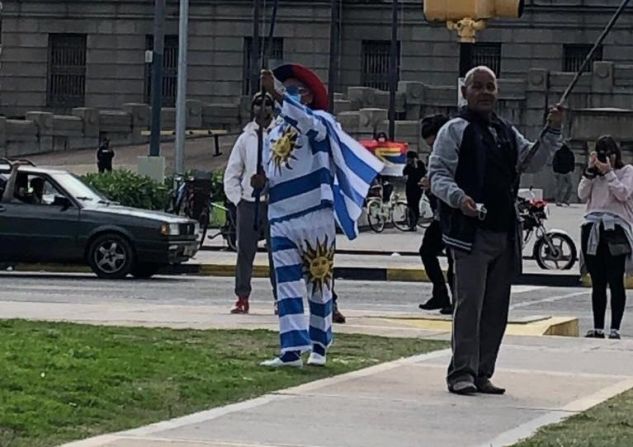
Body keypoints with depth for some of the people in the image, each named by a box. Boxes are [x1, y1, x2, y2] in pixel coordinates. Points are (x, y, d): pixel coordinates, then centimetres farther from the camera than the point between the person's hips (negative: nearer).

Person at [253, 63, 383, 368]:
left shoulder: (320, 122, -1)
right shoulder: (274, 133, 19)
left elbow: (307, 122, -27)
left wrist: (278, 94, -35)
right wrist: (264, 181, 3)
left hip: (314, 217, -6)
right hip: (281, 218, 6)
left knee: (318, 283, 4)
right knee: (287, 285, -3)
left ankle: (319, 347, 14)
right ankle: (291, 350, -7)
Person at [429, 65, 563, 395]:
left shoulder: (507, 133, 20)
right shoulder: (455, 130, 0)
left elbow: (533, 162, 23)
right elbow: (438, 174, -7)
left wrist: (552, 132, 10)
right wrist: (458, 197, -25)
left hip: (504, 233, 7)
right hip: (470, 232, -7)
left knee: (496, 307, 8)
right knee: (469, 303, -12)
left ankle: (482, 373, 14)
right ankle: (461, 372, -10)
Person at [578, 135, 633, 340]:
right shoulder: (594, 173, 18)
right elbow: (582, 195, 6)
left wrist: (608, 173, -9)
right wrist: (590, 170, -1)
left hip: (615, 230, -4)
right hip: (592, 229, 4)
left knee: (616, 282, -6)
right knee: (597, 283, 5)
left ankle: (615, 328, -6)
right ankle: (598, 327, 8)